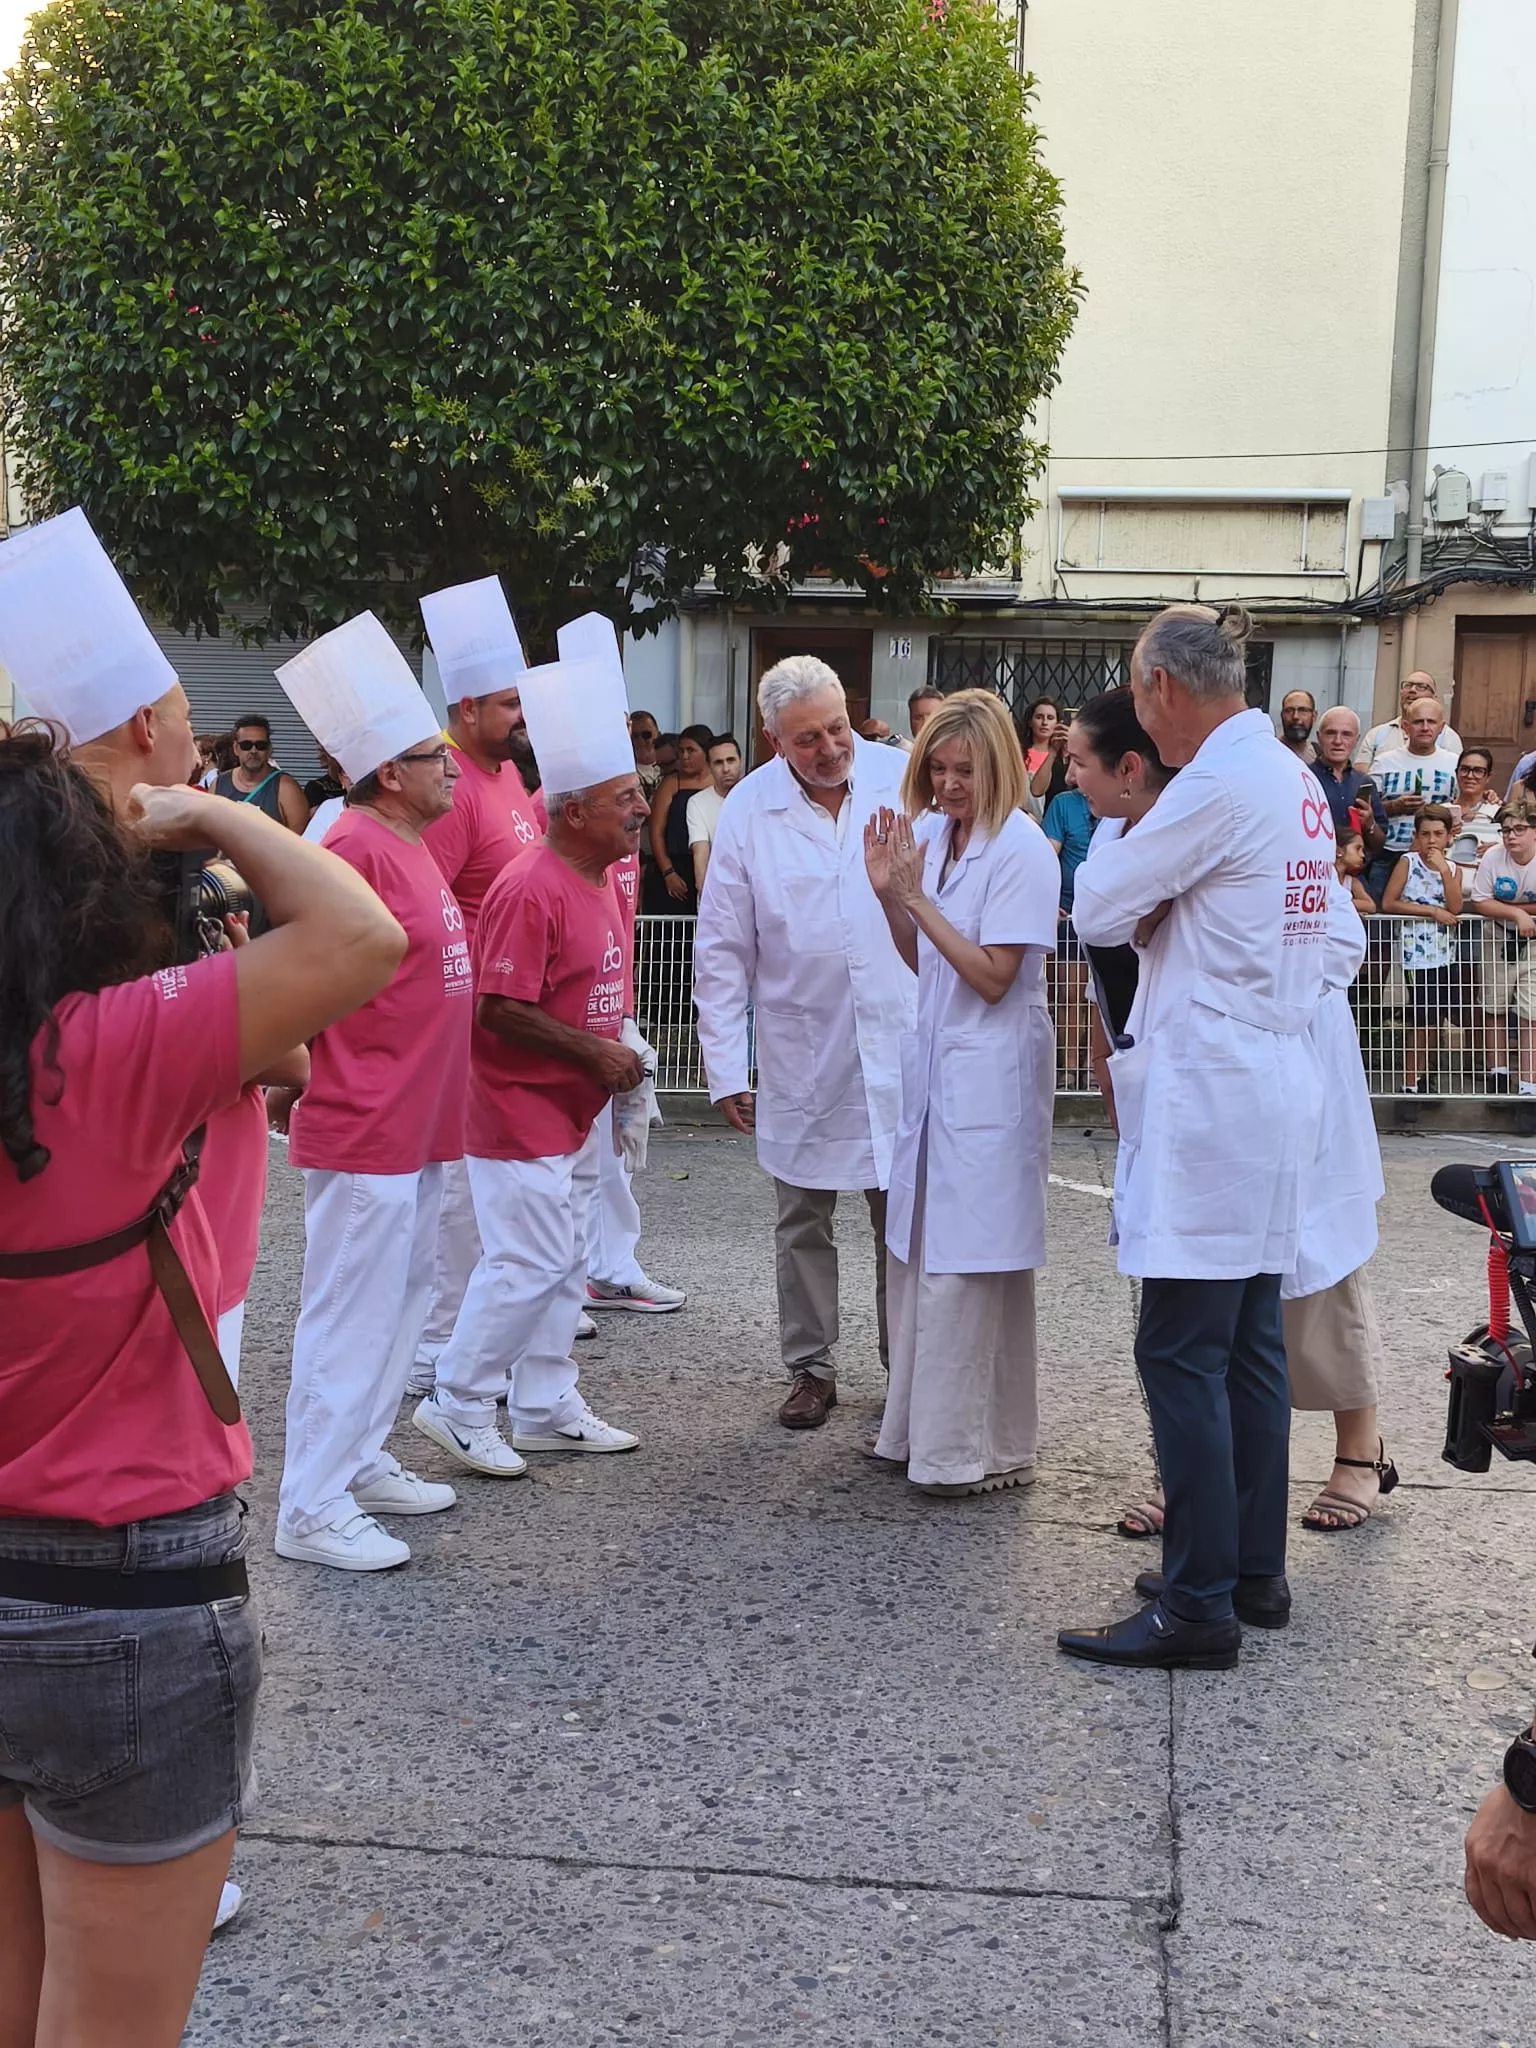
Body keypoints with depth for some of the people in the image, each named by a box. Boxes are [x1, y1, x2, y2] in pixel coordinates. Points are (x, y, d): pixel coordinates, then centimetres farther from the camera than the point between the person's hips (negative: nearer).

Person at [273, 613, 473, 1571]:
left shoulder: (414, 845, 12)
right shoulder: (359, 848, -18)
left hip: (419, 1124, 10)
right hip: (366, 1130, -10)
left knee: (403, 1298, 18)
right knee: (352, 1312, -3)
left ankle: (364, 1463, 30)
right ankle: (314, 1510, 6)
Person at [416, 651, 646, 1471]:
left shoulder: (598, 880, 9)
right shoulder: (531, 890, -21)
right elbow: (500, 1010, -24)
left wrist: (615, 1050, 6)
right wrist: (595, 1053, -18)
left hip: (577, 1108, 10)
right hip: (520, 1109, -9)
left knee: (563, 1263, 15)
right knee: (528, 1264, -6)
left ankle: (547, 1408, 25)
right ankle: (457, 1406, 9)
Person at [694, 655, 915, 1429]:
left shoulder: (903, 777, -4)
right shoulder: (749, 811, -4)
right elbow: (722, 952, -1)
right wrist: (726, 1067, -3)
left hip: (902, 1042, 0)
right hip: (802, 1054, 0)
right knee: (802, 1223, 11)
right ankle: (810, 1368, 24)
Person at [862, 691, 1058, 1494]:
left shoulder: (1019, 848, -14)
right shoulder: (933, 834, 8)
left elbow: (993, 977, -18)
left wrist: (917, 895, -18)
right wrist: (888, 893, -1)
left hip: (992, 1074, -8)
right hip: (935, 1064, 8)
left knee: (970, 1262, -3)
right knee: (917, 1251, 13)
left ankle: (984, 1450, 8)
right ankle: (921, 1428, 25)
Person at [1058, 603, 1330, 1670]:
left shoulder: (1219, 783, -16)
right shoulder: (1294, 778, 13)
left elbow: (1099, 911, -8)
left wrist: (1110, 846, 10)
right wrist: (1158, 915, 8)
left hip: (1210, 1095, -10)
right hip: (1274, 1085, 10)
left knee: (1181, 1349, -6)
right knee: (1250, 1337, 15)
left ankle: (1200, 1605, -2)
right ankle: (1256, 1566, 24)